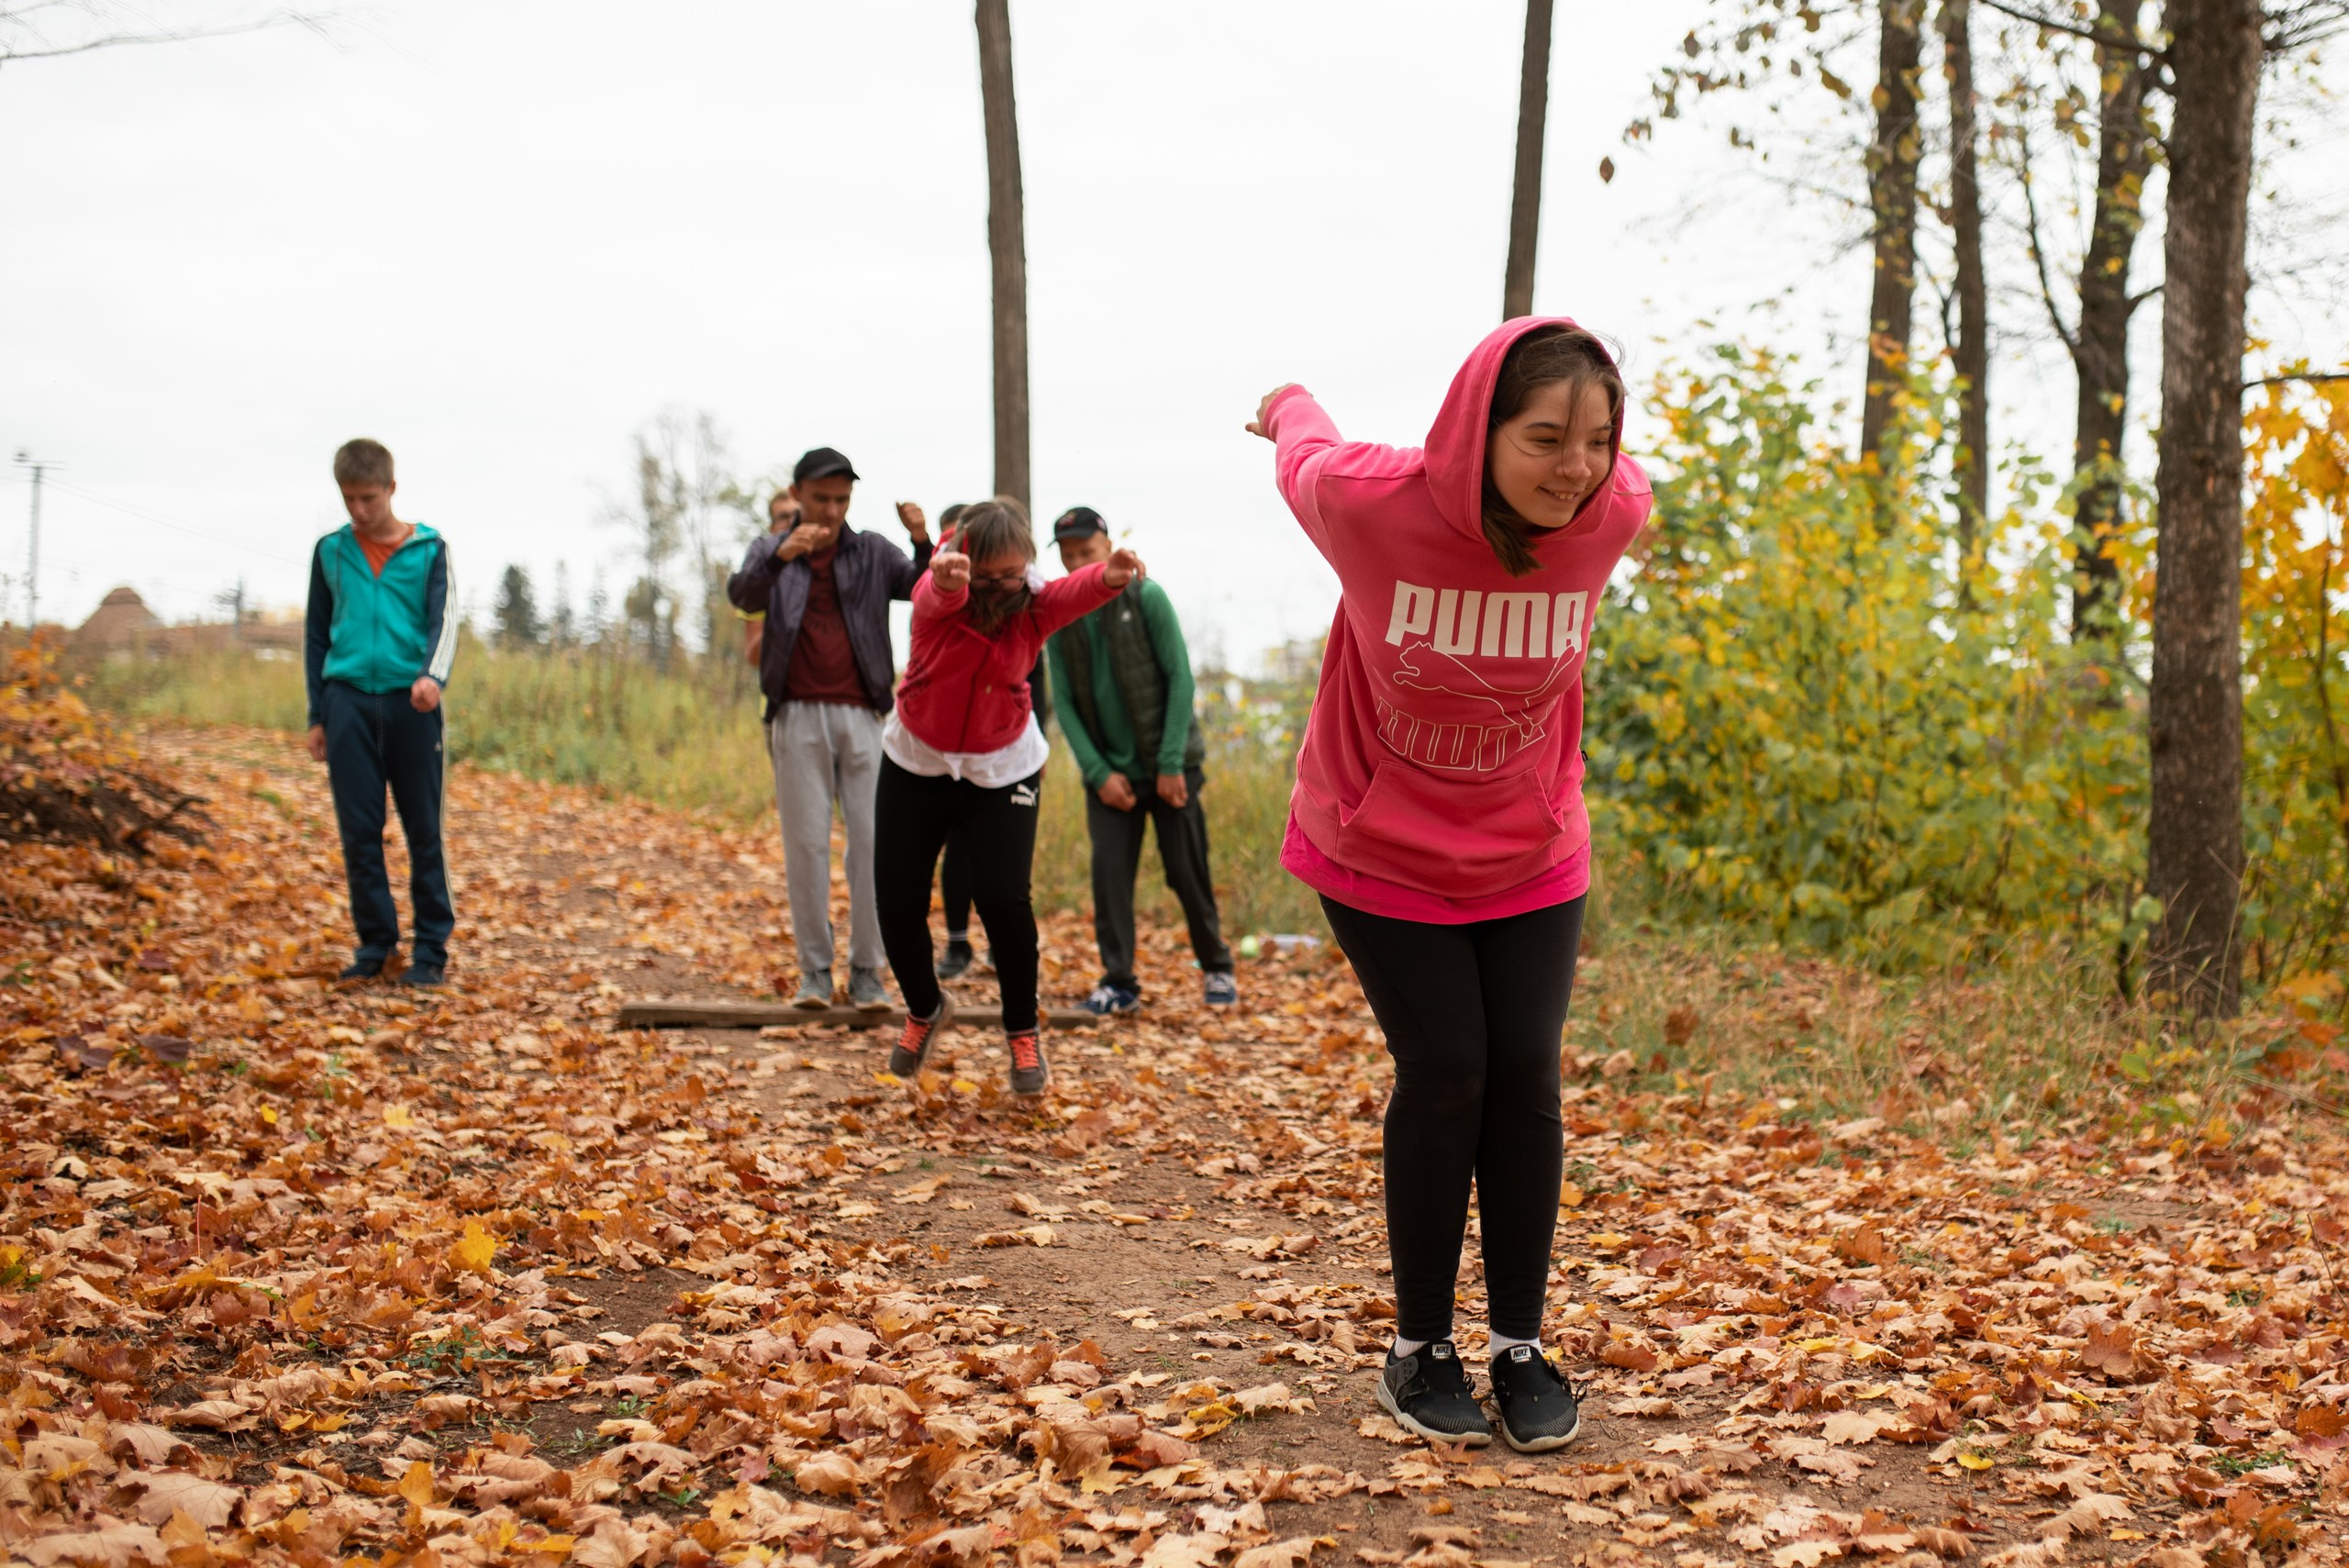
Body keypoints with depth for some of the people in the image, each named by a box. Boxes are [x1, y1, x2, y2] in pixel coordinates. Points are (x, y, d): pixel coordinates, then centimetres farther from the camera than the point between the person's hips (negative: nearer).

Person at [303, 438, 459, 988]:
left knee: (424, 830, 1)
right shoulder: (330, 551, 11)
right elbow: (316, 634, 17)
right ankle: (375, 941, 12)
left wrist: (433, 675, -24)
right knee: (359, 830, 2)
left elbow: (444, 619, -4)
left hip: (410, 701, -2)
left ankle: (432, 947, 7)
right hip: (349, 699, 2)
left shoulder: (429, 549, 4)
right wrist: (317, 715, 13)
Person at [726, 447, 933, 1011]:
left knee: (871, 842, -2)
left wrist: (923, 542, -24)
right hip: (798, 716, 0)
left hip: (863, 715, 0)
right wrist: (783, 555, -32)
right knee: (806, 843, 2)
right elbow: (743, 594, -13)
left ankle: (867, 970, 5)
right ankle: (815, 969, 9)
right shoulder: (770, 551, 7)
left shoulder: (873, 553, 9)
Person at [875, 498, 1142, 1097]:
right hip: (916, 762, 1)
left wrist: (1111, 577, -65)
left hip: (1001, 771, -1)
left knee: (1003, 898, -16)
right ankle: (924, 1010, 30)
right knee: (897, 902, 0)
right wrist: (949, 580, -71)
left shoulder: (1035, 603, -16)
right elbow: (941, 597, -44)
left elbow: (1075, 592, -39)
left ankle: (1022, 1032, 7)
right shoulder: (937, 597, -18)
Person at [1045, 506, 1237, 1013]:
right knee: (1109, 872, -5)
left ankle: (1217, 968, 19)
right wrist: (1099, 773, -8)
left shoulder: (1145, 597, -7)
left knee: (1188, 872, 1)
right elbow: (1064, 704, 3)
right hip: (1109, 769, 3)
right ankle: (1118, 981, 5)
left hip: (1168, 762, -3)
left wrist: (1171, 762, -14)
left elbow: (1179, 677, -9)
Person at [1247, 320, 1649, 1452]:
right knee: (1443, 1072, -4)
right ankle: (1419, 1351, 12)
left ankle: (1520, 1347, 13)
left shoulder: (1613, 515, -20)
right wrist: (1289, 407, 22)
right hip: (1381, 851, -2)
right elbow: (1306, 454, -1)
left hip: (1530, 854, 2)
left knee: (1525, 1075, -2)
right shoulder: (1372, 501, -26)